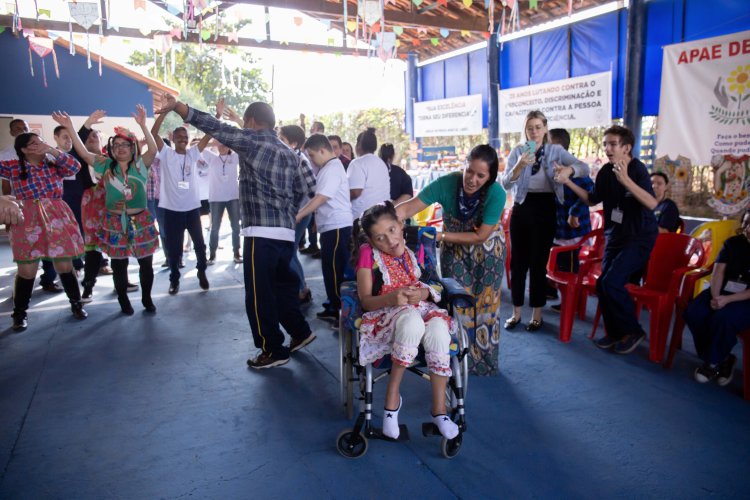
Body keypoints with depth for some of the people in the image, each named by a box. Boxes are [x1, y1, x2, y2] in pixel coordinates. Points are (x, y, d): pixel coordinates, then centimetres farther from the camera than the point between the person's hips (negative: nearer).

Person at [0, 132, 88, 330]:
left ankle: (76, 303, 22)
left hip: (56, 219, 1)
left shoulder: (53, 165, 7)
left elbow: (75, 166, -8)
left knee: (65, 266, 5)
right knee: (26, 270, 2)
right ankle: (20, 313, 17)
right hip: (27, 221, -1)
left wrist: (52, 150, -11)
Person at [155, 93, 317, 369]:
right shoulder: (288, 152, 16)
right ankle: (300, 332, 31)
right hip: (286, 232, 8)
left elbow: (213, 127, -12)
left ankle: (273, 350, 10)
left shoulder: (252, 140, -4)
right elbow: (305, 187, 16)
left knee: (259, 294, 2)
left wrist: (175, 106, -12)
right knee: (281, 285, 22)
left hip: (262, 232, -8)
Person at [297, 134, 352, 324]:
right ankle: (334, 306, 25)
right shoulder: (327, 168, 16)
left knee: (337, 270, -4)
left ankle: (344, 312, 4)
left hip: (337, 227, -10)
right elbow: (318, 198, 19)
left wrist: (298, 215, -17)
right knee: (330, 268, 15)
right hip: (329, 226, 10)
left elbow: (320, 198, -20)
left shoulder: (332, 169, -14)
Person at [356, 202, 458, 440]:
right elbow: (365, 301, -6)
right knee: (412, 321, -39)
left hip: (420, 307, 4)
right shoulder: (368, 254, -3)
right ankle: (393, 394, -20)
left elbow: (427, 287, 15)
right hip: (384, 314, -3)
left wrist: (423, 292, -11)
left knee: (438, 329, -32)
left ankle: (439, 409, -16)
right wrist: (392, 298, -26)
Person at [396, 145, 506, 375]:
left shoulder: (496, 193, -29)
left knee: (484, 303, 7)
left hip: (487, 250, -1)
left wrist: (441, 236, -30)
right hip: (453, 248, 1)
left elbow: (481, 236, -26)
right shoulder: (446, 183, -27)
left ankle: (484, 360, 26)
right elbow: (408, 208, -32)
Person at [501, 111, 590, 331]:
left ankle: (537, 314, 14)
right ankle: (516, 312, 18)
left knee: (538, 262, 2)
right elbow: (506, 184, -9)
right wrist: (519, 166, -28)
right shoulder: (517, 151, 2)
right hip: (521, 208, 1)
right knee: (518, 261, 5)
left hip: (546, 209, -1)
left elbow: (585, 168, -9)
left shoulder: (556, 150, 2)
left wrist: (569, 170, -31)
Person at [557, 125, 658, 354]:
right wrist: (568, 181, 1)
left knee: (611, 281, -19)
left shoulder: (637, 169, -17)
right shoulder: (606, 171, 0)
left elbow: (652, 204, -29)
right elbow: (593, 199, 11)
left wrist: (626, 180, -40)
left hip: (640, 236, -6)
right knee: (603, 284, 3)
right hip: (615, 234, 6)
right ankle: (615, 332, 23)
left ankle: (633, 331, 2)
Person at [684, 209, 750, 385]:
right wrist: (715, 297, -18)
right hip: (723, 292, 5)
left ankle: (712, 362, -9)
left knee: (723, 317, -34)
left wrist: (727, 299, -24)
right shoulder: (732, 243, 9)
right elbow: (718, 271, -1)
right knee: (693, 312, -23)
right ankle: (723, 359, -5)